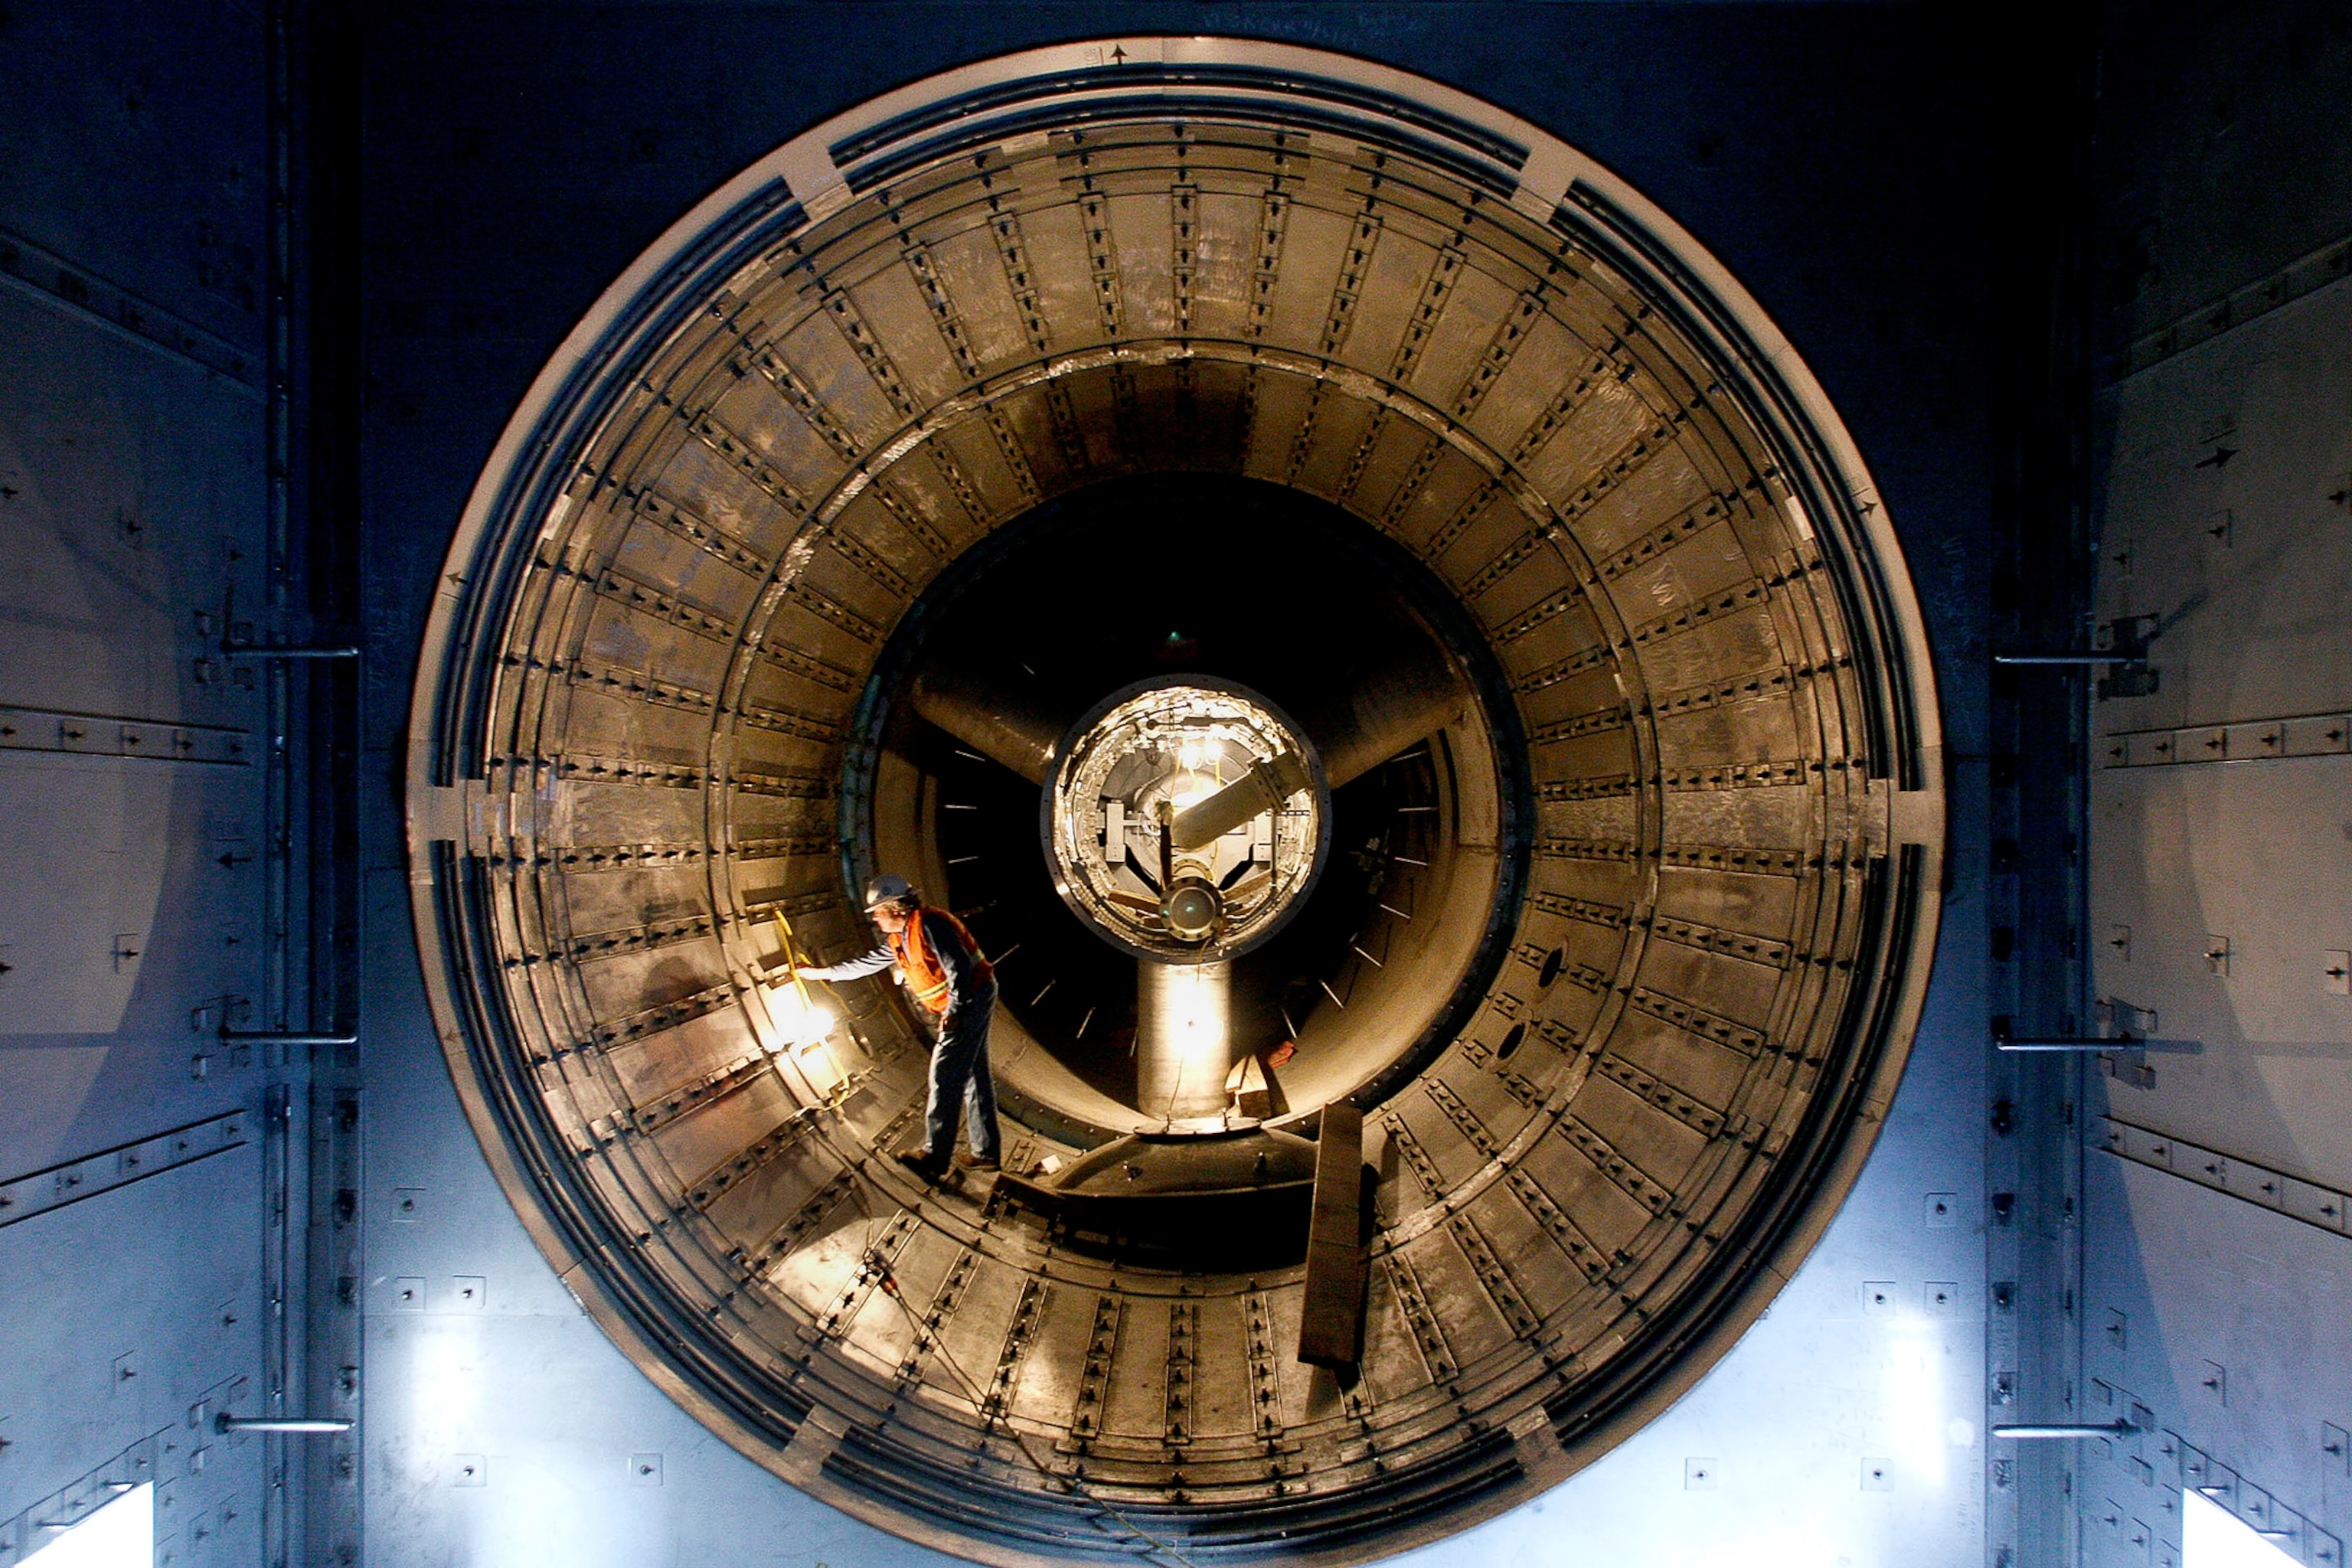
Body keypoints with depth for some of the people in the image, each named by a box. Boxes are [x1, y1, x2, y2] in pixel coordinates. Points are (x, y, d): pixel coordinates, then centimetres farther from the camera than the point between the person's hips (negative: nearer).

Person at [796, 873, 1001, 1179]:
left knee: (945, 1077, -9)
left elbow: (959, 968, -23)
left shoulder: (929, 926, -17)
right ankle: (986, 1151, 16)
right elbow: (869, 963, 25)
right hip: (967, 1004, 10)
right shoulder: (899, 938, 14)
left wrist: (952, 1012, -23)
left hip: (969, 1000, -10)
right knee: (974, 1076, 11)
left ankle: (935, 1157, -6)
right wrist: (822, 973, 30)